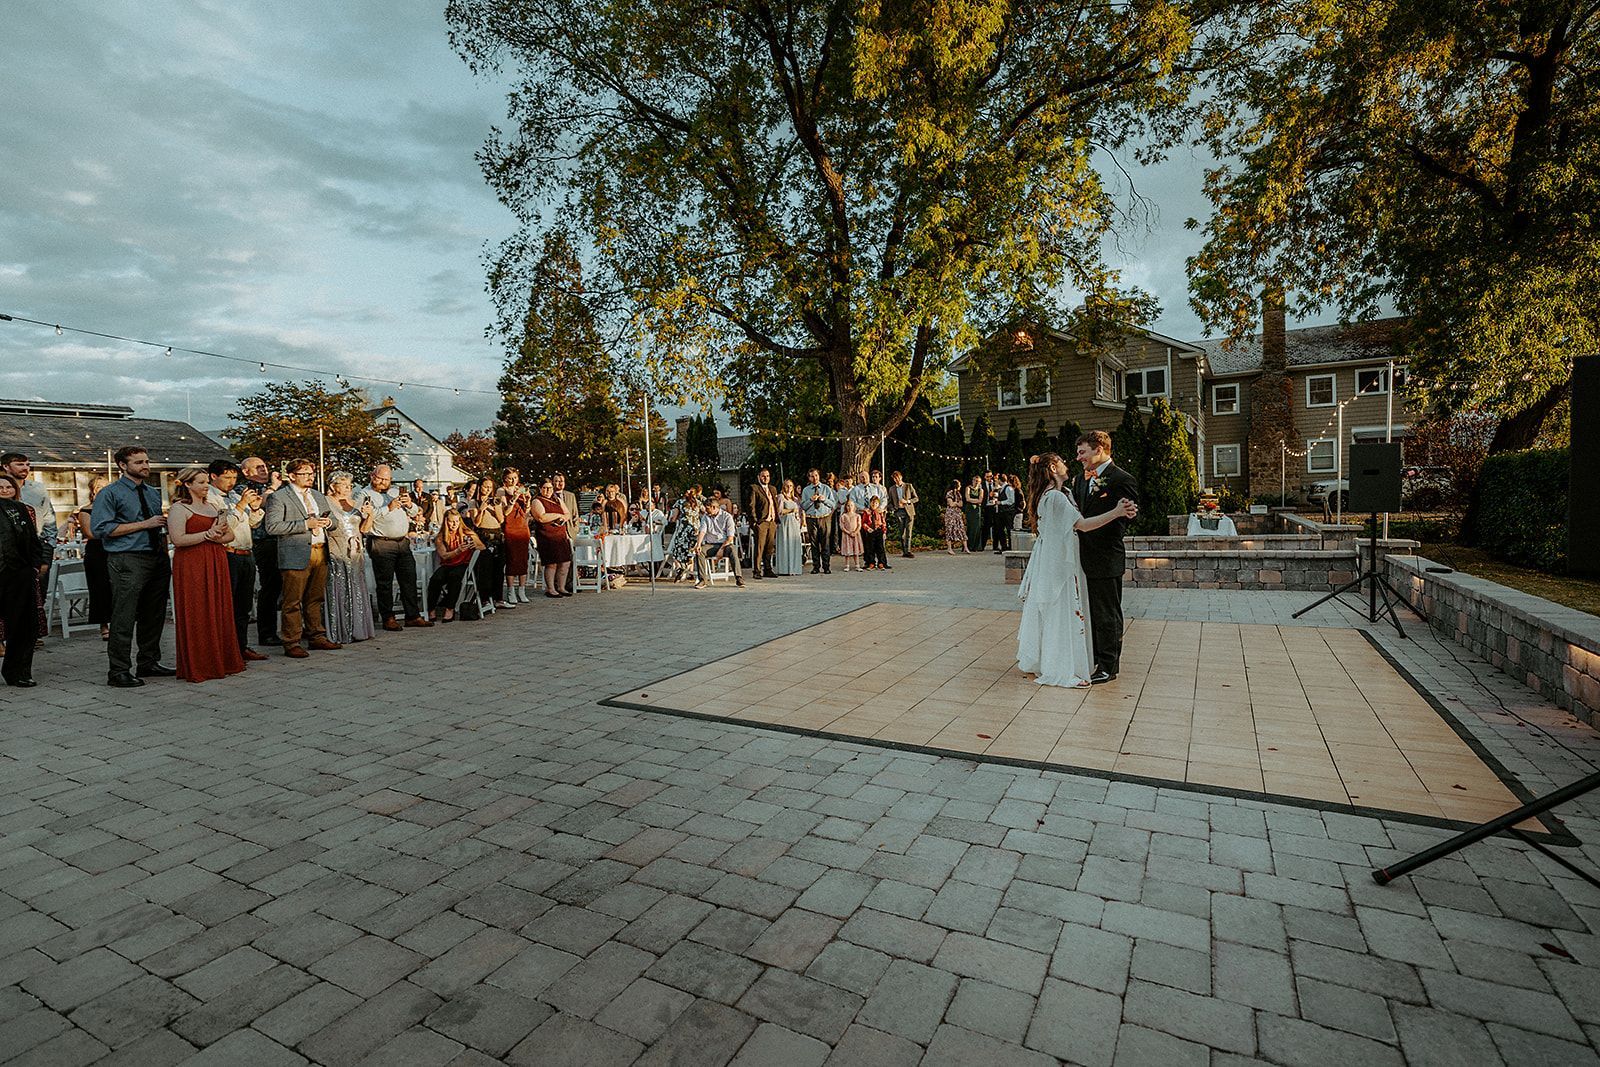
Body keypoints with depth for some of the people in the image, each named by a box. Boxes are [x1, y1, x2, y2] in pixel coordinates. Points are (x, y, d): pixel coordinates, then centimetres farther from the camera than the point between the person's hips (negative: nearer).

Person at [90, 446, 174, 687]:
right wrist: (144, 524, -13)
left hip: (157, 559, 7)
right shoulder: (110, 493, -2)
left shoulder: (153, 494, 18)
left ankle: (149, 663, 23)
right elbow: (101, 528, -11)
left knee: (154, 615, 12)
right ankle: (118, 671, 0)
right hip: (127, 561, -7)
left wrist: (166, 556, 14)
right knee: (124, 618, -7)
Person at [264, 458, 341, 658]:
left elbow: (331, 519, 28)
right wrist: (305, 524, -17)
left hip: (320, 552, 7)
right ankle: (291, 643, 4)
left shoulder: (319, 496, 18)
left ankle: (317, 637, 22)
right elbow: (272, 526, -14)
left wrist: (327, 521, 3)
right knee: (293, 602, -2)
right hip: (297, 555, -6)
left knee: (315, 599, 14)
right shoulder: (278, 497, -4)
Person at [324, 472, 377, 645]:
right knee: (337, 593, -3)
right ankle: (337, 633, 2)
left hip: (356, 554, 5)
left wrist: (370, 515, -6)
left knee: (356, 592, 7)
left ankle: (355, 630, 15)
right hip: (336, 555, -5)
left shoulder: (356, 504, 14)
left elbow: (364, 529, 9)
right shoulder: (325, 503, 0)